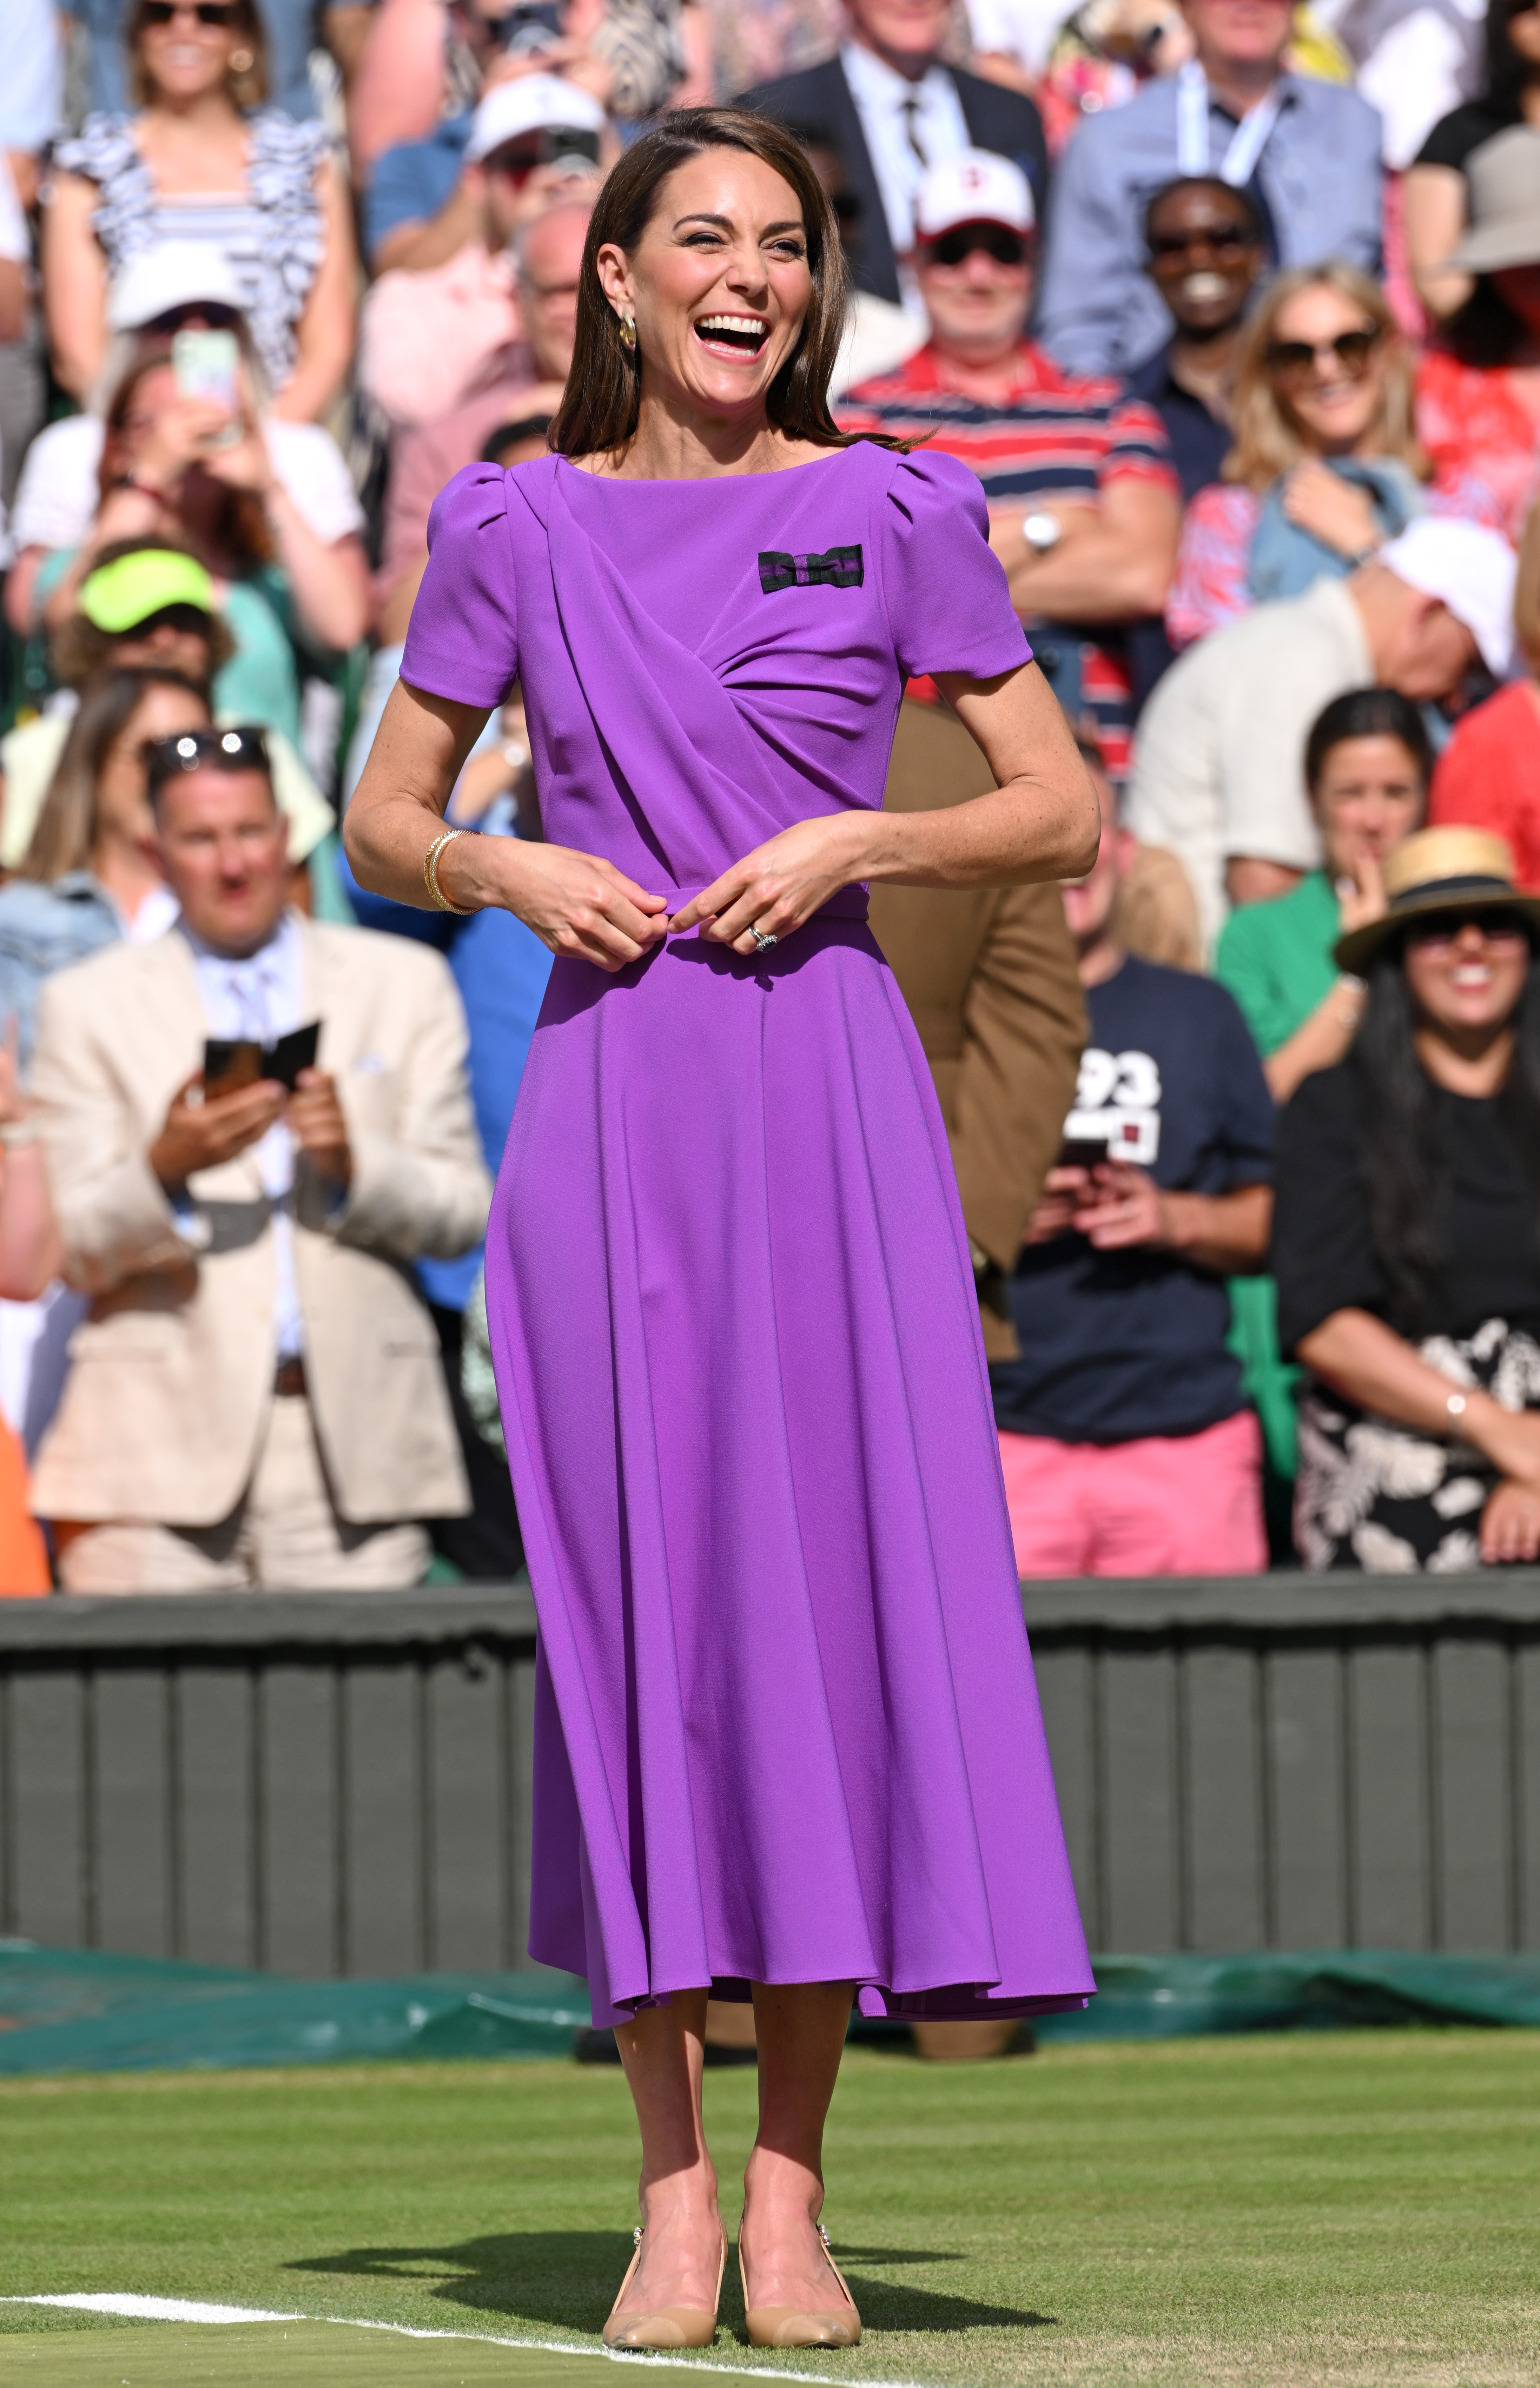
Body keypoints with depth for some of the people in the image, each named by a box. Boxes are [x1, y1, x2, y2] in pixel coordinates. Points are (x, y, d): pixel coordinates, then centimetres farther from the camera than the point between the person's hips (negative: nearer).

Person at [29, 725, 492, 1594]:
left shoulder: (405, 985, 16)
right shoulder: (91, 1005, 11)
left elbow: (466, 1211, 10)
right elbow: (70, 1251, 5)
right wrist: (164, 1169, -15)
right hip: (164, 1448, -1)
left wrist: (356, 1164, -9)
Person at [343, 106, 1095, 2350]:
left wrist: (853, 841, -9)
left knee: (835, 1587, -4)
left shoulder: (894, 515, 4)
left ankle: (791, 2193, 3)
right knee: (632, 1600, -1)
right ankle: (671, 2193, 5)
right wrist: (512, 869, -6)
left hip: (830, 1091, -1)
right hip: (611, 1095, 1)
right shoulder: (520, 529, 7)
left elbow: (1064, 814, 6)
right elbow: (381, 826, 14)